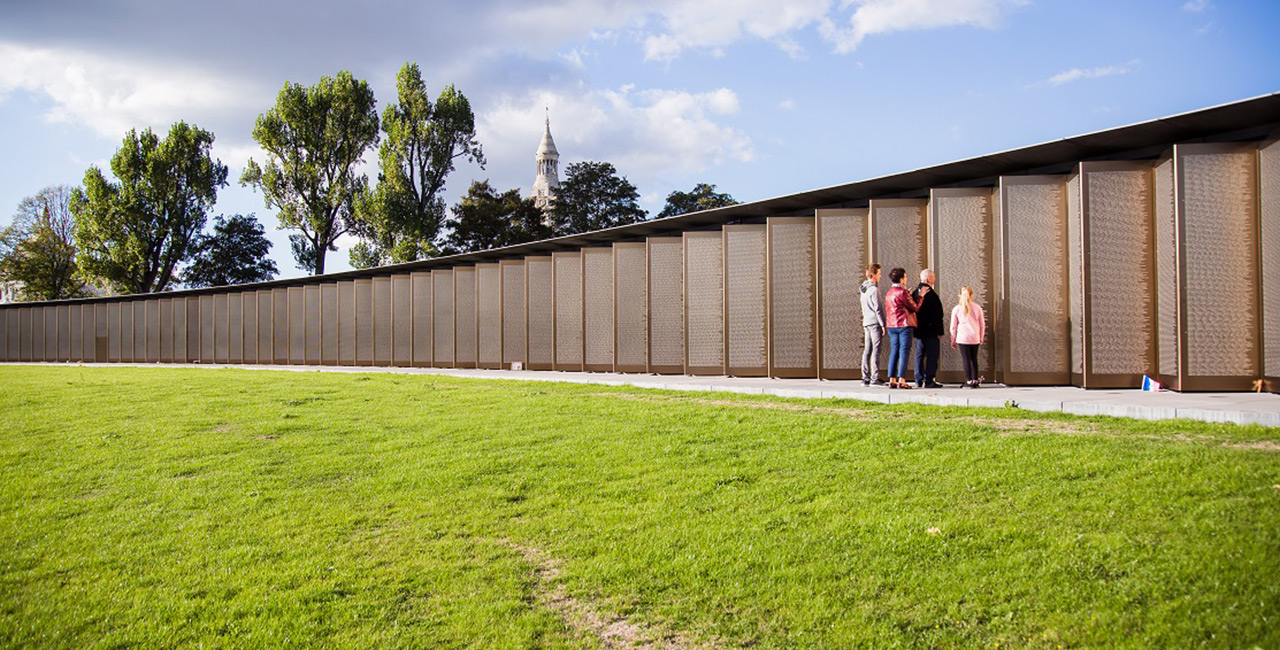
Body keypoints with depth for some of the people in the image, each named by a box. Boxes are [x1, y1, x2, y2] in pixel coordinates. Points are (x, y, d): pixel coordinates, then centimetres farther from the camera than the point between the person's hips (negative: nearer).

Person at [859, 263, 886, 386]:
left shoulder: (864, 289, 16)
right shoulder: (874, 289, -11)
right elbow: (877, 309, -13)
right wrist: (883, 325, -12)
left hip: (866, 322, 9)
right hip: (875, 322, -9)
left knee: (867, 350, 7)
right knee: (876, 350, -8)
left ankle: (866, 378, 8)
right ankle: (875, 378, -11)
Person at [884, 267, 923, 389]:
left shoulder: (889, 293, 15)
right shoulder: (902, 292, -11)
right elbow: (915, 307, -10)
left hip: (892, 326, 8)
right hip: (904, 325, -8)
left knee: (894, 352, 9)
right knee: (904, 352, -6)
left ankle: (892, 380, 6)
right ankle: (901, 380, -11)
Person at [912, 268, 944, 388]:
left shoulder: (915, 292, 9)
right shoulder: (931, 294, -14)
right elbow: (937, 315, -14)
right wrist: (940, 331, -11)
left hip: (918, 329, 8)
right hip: (930, 330, -8)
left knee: (919, 354, 11)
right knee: (932, 356, -3)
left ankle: (919, 380, 12)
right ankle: (929, 381, -4)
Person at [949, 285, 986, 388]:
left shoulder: (956, 309, 0)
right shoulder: (977, 308, 5)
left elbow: (953, 326, 3)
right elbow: (982, 324, 11)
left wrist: (953, 340, 11)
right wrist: (981, 337, 22)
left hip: (962, 338, -3)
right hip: (975, 338, 3)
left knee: (966, 359, -2)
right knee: (974, 359, 12)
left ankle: (969, 381, -5)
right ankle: (975, 380, 14)